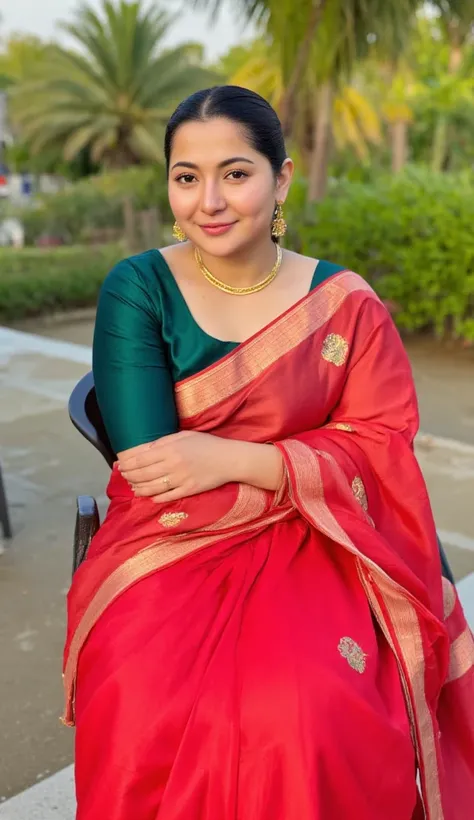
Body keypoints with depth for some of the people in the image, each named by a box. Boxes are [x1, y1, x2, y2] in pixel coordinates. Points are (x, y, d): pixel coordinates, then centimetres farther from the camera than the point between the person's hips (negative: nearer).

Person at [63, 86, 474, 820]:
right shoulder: (138, 289, -3)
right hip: (170, 542, 0)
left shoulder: (345, 303, 0)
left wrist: (233, 461, -17)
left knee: (312, 721, -26)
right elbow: (146, 465, -10)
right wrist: (307, 467, -11)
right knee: (142, 714, -26)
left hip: (313, 547, 1)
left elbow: (383, 449, -3)